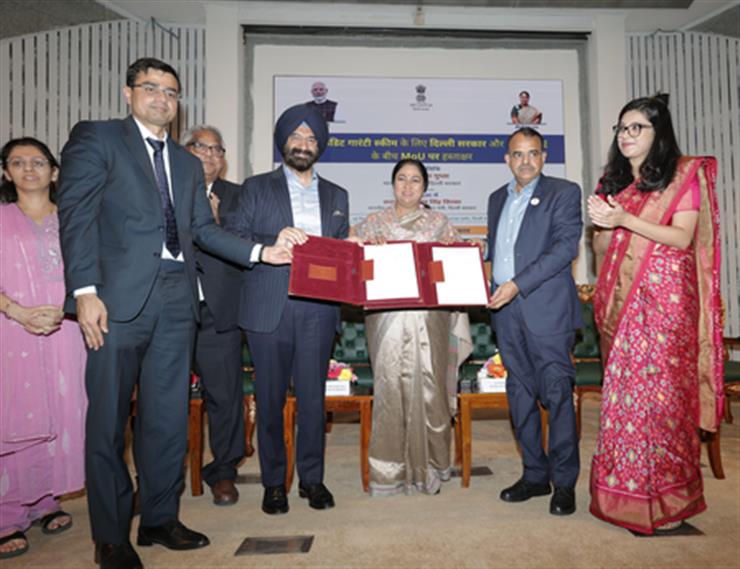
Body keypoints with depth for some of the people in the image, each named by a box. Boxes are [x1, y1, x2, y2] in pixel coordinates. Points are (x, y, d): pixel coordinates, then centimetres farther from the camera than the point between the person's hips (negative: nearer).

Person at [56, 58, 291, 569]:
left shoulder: (188, 163, 21)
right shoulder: (96, 138, 5)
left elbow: (204, 228, 15)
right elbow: (76, 214, -4)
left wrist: (261, 252, 2)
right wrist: (85, 290, -15)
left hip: (176, 300, 5)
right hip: (120, 297, -4)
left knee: (169, 417, 10)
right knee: (109, 418, 4)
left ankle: (160, 518, 26)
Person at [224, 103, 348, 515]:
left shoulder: (336, 195, 18)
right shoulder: (257, 188, 10)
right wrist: (275, 241, -15)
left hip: (317, 309, 2)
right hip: (269, 309, -1)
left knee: (313, 397, 5)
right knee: (271, 399, 5)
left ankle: (312, 478, 21)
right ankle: (274, 482, 20)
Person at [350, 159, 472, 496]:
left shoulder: (439, 222, 14)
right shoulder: (374, 222, 13)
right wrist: (371, 247, -9)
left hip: (429, 318, 0)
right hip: (386, 316, 0)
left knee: (428, 386, -3)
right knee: (390, 387, -2)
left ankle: (429, 465, 15)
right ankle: (390, 469, 11)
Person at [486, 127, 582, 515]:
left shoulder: (564, 193, 0)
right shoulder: (497, 199, 19)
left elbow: (566, 245, -12)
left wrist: (518, 284, -19)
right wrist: (492, 288, 7)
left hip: (546, 308, -6)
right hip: (505, 309, 6)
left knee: (557, 393, -2)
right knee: (520, 395, 10)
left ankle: (564, 482, 12)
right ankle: (534, 475, 23)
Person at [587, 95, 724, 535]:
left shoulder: (684, 173, 3)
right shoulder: (614, 182, 17)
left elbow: (682, 237, -9)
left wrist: (625, 220, -18)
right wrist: (603, 224, -6)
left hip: (664, 298, -4)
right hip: (621, 299, 5)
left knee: (660, 390, -5)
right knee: (624, 391, 4)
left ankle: (665, 499, 8)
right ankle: (628, 491, 15)